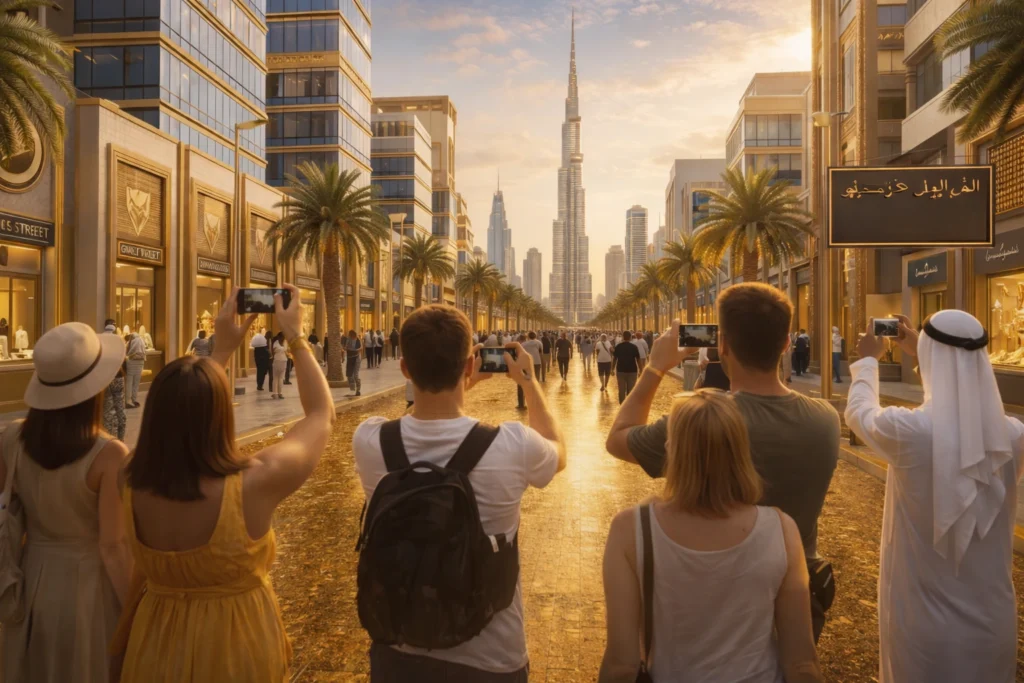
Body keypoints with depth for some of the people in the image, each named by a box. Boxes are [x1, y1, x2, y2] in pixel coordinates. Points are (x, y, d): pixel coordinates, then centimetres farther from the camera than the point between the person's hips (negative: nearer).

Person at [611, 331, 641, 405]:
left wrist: (612, 369, 10)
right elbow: (638, 359, -3)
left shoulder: (618, 346, -2)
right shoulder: (634, 347, -4)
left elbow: (614, 359, 1)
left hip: (620, 370, 1)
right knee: (631, 390, 6)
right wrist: (640, 370, 5)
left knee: (621, 390, 7)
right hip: (632, 371, -1)